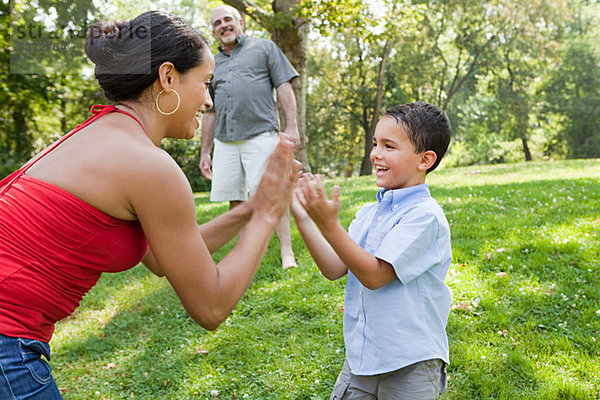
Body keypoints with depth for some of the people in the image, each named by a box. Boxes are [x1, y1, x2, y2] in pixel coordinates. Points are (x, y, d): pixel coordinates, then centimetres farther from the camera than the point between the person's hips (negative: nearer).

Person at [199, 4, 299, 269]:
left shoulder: (264, 48, 13)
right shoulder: (213, 65, 23)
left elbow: (284, 87, 4)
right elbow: (210, 111, 24)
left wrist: (291, 126, -7)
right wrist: (205, 151, 20)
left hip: (260, 135, -4)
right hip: (225, 141, 5)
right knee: (235, 200, 3)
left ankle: (287, 252, -2)